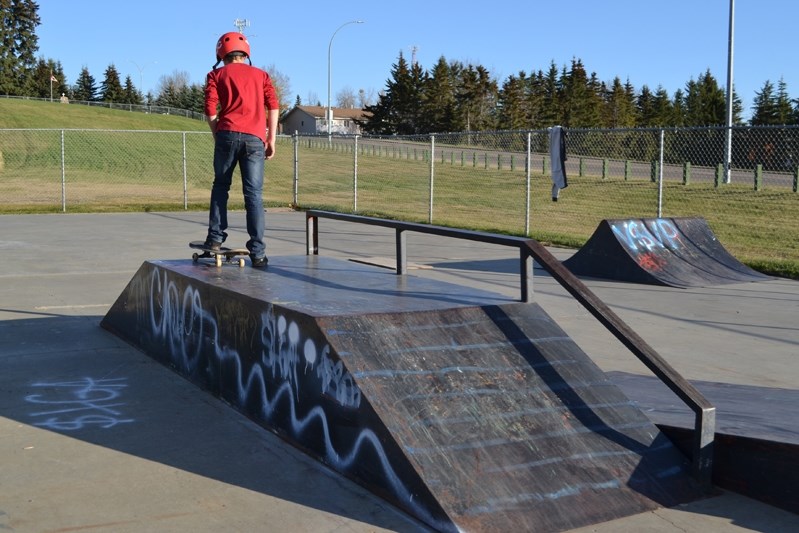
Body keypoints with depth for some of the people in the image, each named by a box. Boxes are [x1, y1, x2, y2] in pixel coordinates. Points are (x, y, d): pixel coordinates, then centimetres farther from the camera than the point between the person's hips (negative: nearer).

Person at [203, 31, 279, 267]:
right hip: (255, 138, 1)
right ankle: (258, 252, -4)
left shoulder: (216, 75, 14)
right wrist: (271, 139, 10)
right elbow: (273, 106, 8)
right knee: (254, 194, 0)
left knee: (220, 186, 17)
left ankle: (215, 238, 13)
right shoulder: (260, 74, 20)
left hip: (228, 133, -1)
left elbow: (210, 111, 3)